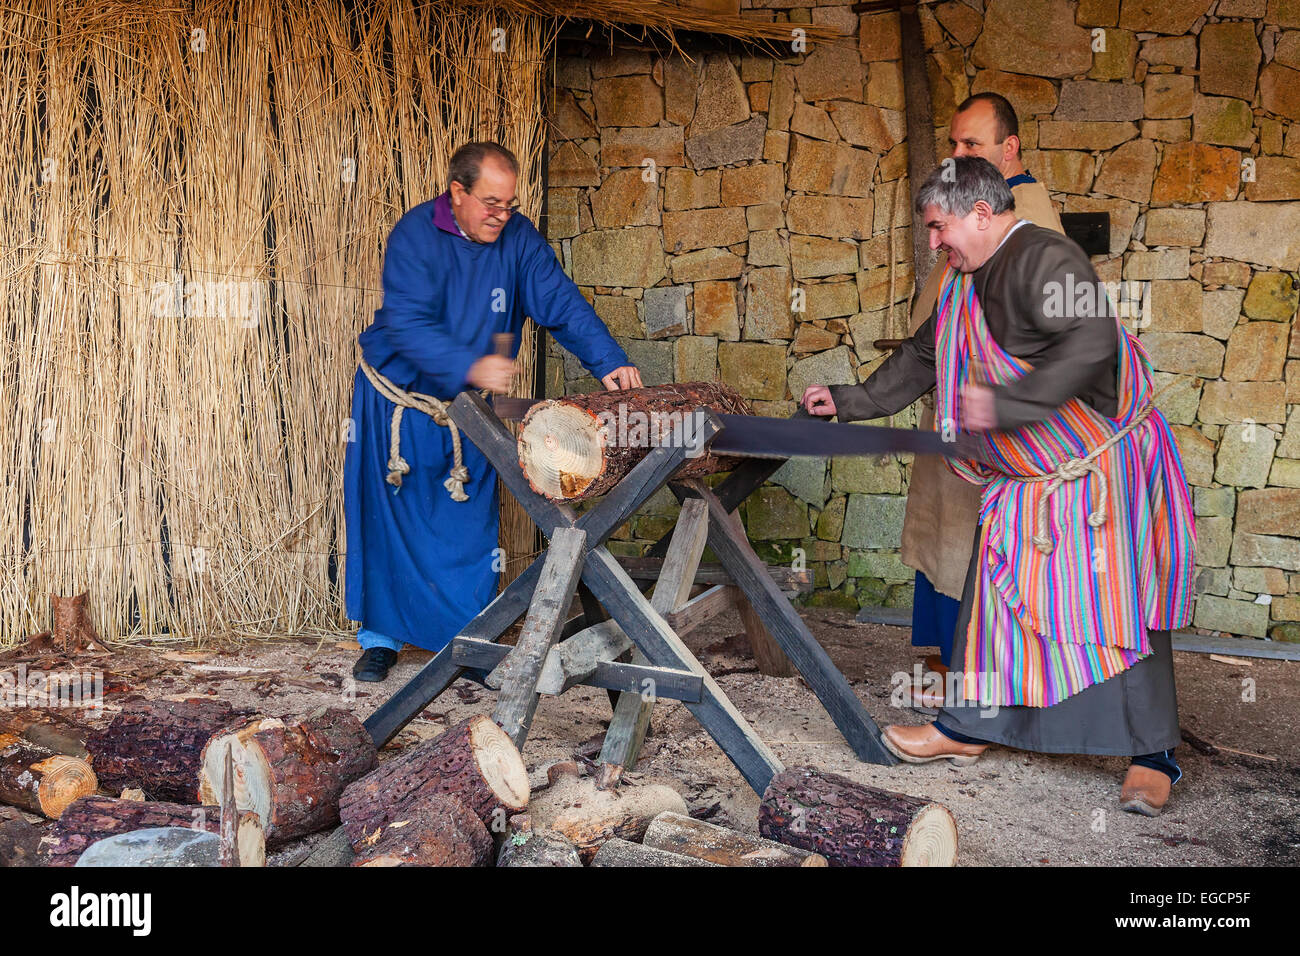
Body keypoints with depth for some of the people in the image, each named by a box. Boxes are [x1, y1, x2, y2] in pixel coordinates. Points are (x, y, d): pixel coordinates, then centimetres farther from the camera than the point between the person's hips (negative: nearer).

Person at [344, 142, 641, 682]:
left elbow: (561, 303, -12)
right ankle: (380, 638, 15)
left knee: (469, 528, 2)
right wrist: (471, 367, -42)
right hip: (397, 400, -2)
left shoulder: (518, 238, -6)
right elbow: (409, 325, -27)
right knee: (388, 521, 2)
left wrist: (608, 362, -27)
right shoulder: (414, 234, -17)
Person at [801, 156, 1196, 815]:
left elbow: (1091, 343, -33)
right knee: (993, 593, 9)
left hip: (1103, 463, -9)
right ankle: (968, 727, 20)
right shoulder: (965, 282, 10)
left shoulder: (1046, 260, -19)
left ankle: (1152, 755, 6)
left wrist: (1007, 402, -36)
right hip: (1025, 478, 9)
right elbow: (922, 358, 21)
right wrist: (850, 399, 16)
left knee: (1118, 604, -5)